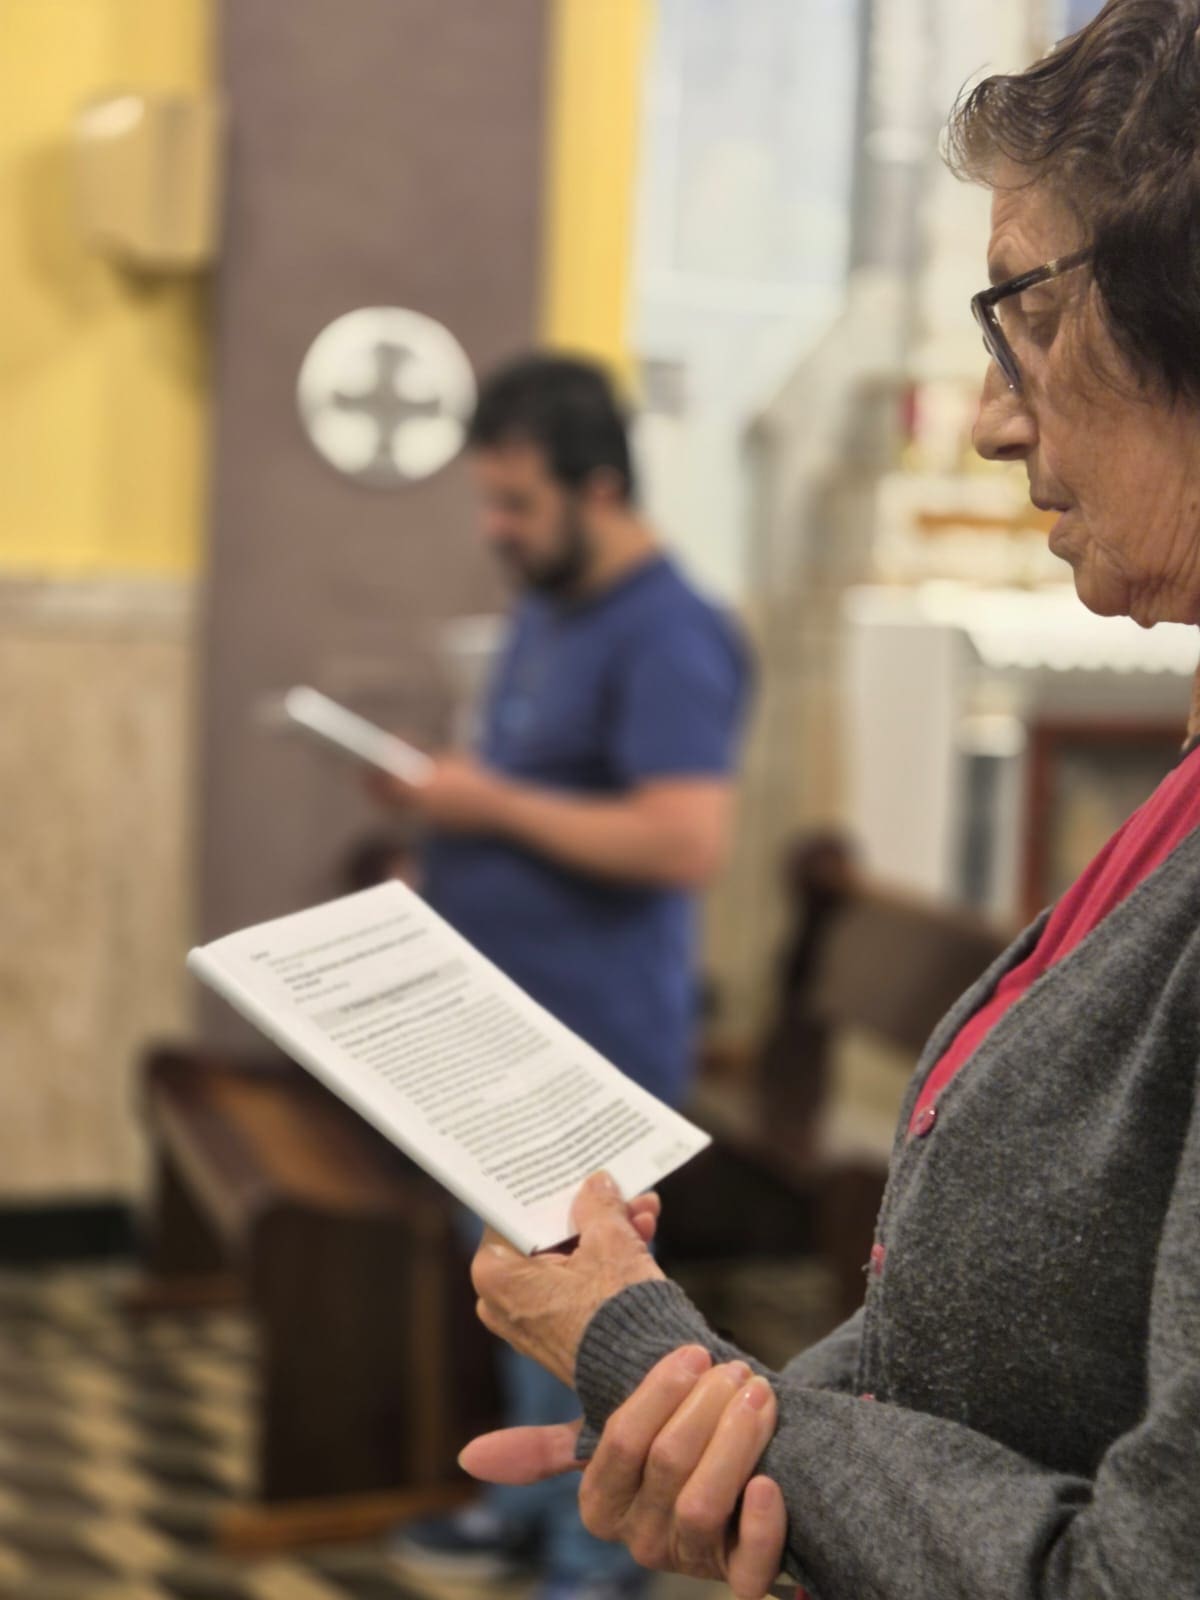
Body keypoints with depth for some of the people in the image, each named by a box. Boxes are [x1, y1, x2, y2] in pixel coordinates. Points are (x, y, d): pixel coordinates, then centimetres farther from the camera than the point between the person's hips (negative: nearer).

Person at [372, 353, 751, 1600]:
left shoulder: (665, 638, -17)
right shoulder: (545, 609, 13)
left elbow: (687, 842, -27)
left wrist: (494, 803, -21)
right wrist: (441, 787, 4)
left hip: (592, 1037, -9)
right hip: (501, 1018, 9)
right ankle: (538, 1496, 36)